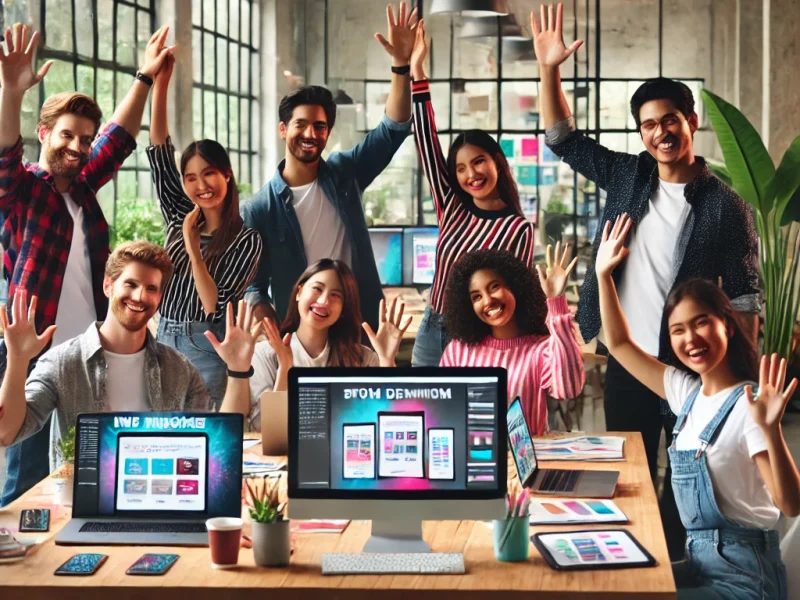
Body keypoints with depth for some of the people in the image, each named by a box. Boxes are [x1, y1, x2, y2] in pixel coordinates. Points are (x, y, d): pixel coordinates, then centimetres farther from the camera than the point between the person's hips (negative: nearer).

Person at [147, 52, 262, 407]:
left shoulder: (247, 241, -6)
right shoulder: (180, 217, 7)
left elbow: (216, 307, -12)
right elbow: (159, 151, 1)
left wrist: (194, 249, -20)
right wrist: (160, 81, -7)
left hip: (208, 352, -5)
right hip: (164, 344, 5)